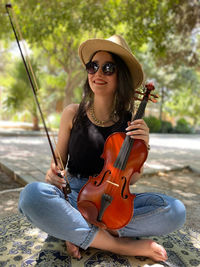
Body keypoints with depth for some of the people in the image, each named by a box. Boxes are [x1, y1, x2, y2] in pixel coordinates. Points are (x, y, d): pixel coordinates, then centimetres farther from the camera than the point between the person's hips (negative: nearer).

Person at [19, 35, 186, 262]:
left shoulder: (131, 123, -2)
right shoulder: (73, 113, -3)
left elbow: (131, 179, 3)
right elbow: (59, 163, 6)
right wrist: (53, 175, -17)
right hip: (75, 196, 0)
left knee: (176, 211, -20)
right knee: (32, 194, -32)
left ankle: (80, 233, -13)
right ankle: (123, 245, -18)